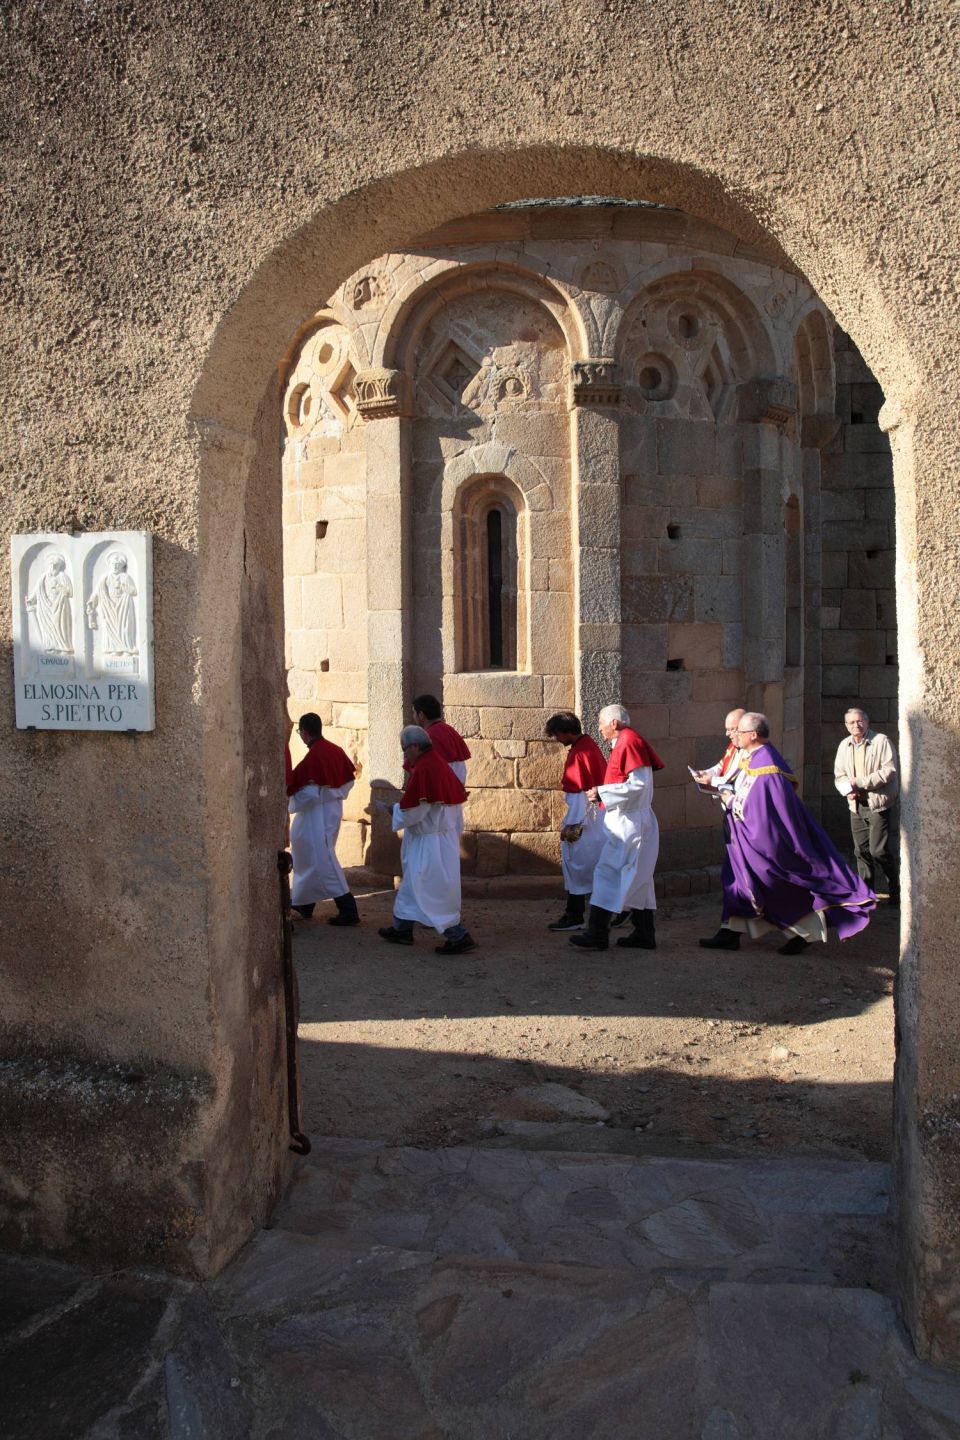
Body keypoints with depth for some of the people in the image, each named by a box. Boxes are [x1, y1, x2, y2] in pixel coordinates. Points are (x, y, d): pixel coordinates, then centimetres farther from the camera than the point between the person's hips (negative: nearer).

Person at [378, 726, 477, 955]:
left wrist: (393, 809, -2)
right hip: (445, 835, 10)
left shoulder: (422, 770, -20)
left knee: (432, 891, -3)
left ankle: (459, 937, -1)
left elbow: (412, 811, -21)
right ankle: (402, 928, 31)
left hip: (429, 841, -10)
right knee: (413, 883, 20)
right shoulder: (440, 764, 8)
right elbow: (458, 797, 12)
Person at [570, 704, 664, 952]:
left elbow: (639, 784, -22)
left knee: (608, 875, -8)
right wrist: (602, 793, 13)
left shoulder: (628, 742, -15)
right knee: (635, 879, 12)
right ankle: (644, 934, 17)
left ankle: (597, 934, -6)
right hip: (628, 822, 10)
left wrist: (601, 792, -17)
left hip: (626, 823, -10)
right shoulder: (625, 742, 15)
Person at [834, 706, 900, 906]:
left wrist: (861, 783, -15)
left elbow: (889, 770, -14)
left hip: (878, 804, -5)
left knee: (879, 850, -9)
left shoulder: (881, 741, -6)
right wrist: (848, 790, -9)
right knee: (861, 851, 9)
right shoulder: (844, 745, 11)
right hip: (856, 805, 5)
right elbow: (839, 775, 12)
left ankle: (896, 890, 8)